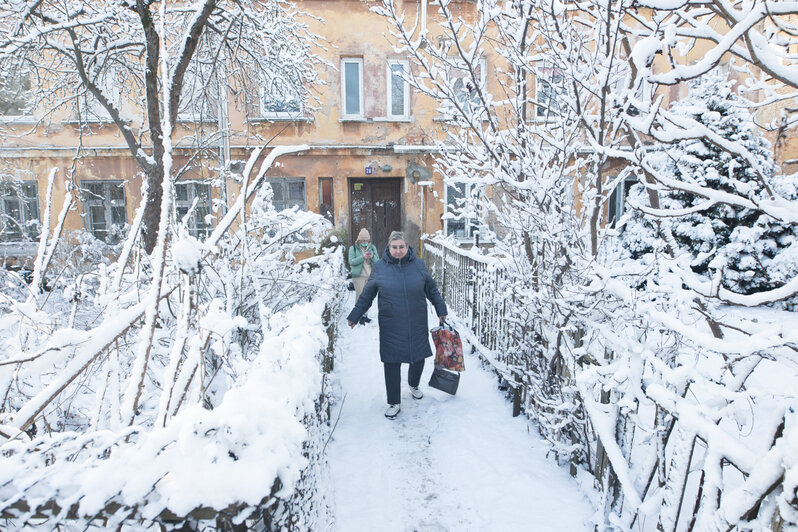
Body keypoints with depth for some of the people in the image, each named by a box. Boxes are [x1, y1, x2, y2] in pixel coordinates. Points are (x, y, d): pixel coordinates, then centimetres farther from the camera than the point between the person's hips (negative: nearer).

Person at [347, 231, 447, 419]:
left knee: (418, 359, 13)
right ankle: (394, 403, 19)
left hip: (417, 325, 2)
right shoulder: (380, 268, -4)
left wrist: (441, 311, 13)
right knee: (391, 363, 3)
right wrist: (354, 316, 9)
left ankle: (413, 385, 45)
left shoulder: (418, 265, -1)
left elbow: (432, 290, 11)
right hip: (391, 327, -1)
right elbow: (367, 296, 6)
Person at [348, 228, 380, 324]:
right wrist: (363, 257, -21)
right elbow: (351, 261, -11)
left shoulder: (372, 247, 8)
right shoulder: (353, 248, -1)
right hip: (359, 276, -4)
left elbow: (378, 261, 5)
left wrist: (372, 257, -17)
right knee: (360, 295, -6)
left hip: (370, 275, 4)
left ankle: (364, 314, 20)